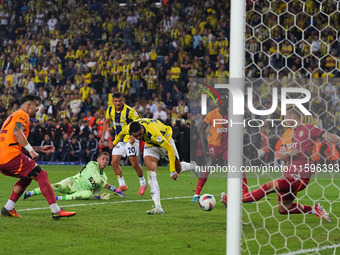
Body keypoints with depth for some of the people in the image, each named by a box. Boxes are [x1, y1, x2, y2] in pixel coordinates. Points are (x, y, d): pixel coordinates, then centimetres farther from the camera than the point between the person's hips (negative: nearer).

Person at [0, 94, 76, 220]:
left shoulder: (13, 116, 31)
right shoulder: (22, 115, 1)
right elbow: (17, 132, -19)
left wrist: (40, 148, 30)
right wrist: (31, 151, -17)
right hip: (11, 155, -10)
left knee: (27, 176, 27)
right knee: (41, 175, -8)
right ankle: (56, 211, -15)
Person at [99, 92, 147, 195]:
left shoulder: (129, 111, -20)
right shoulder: (110, 110, -3)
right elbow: (107, 121, 15)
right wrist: (103, 136, 12)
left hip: (130, 139, -6)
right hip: (119, 140, 6)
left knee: (134, 164, -9)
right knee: (114, 163, -1)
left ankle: (143, 184, 11)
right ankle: (122, 185, 12)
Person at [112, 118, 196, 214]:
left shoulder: (153, 133, -45)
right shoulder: (129, 129, -29)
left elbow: (170, 149, -39)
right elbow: (121, 134, -1)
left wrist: (172, 171, -39)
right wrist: (115, 142, 19)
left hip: (165, 140, -3)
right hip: (150, 145, 4)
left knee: (178, 169, 12)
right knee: (151, 171, -19)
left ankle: (193, 166, 51)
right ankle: (158, 207, -24)